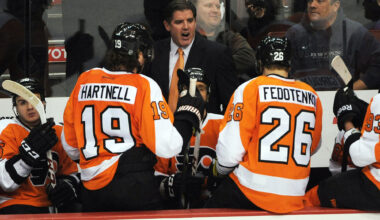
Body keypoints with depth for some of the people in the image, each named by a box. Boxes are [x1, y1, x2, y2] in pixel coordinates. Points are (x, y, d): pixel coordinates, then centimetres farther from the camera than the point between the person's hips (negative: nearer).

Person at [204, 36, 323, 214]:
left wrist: (219, 169, 8)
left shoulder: (250, 89, -7)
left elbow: (231, 148, -12)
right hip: (294, 198, 5)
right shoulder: (311, 96, 7)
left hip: (252, 192, -5)